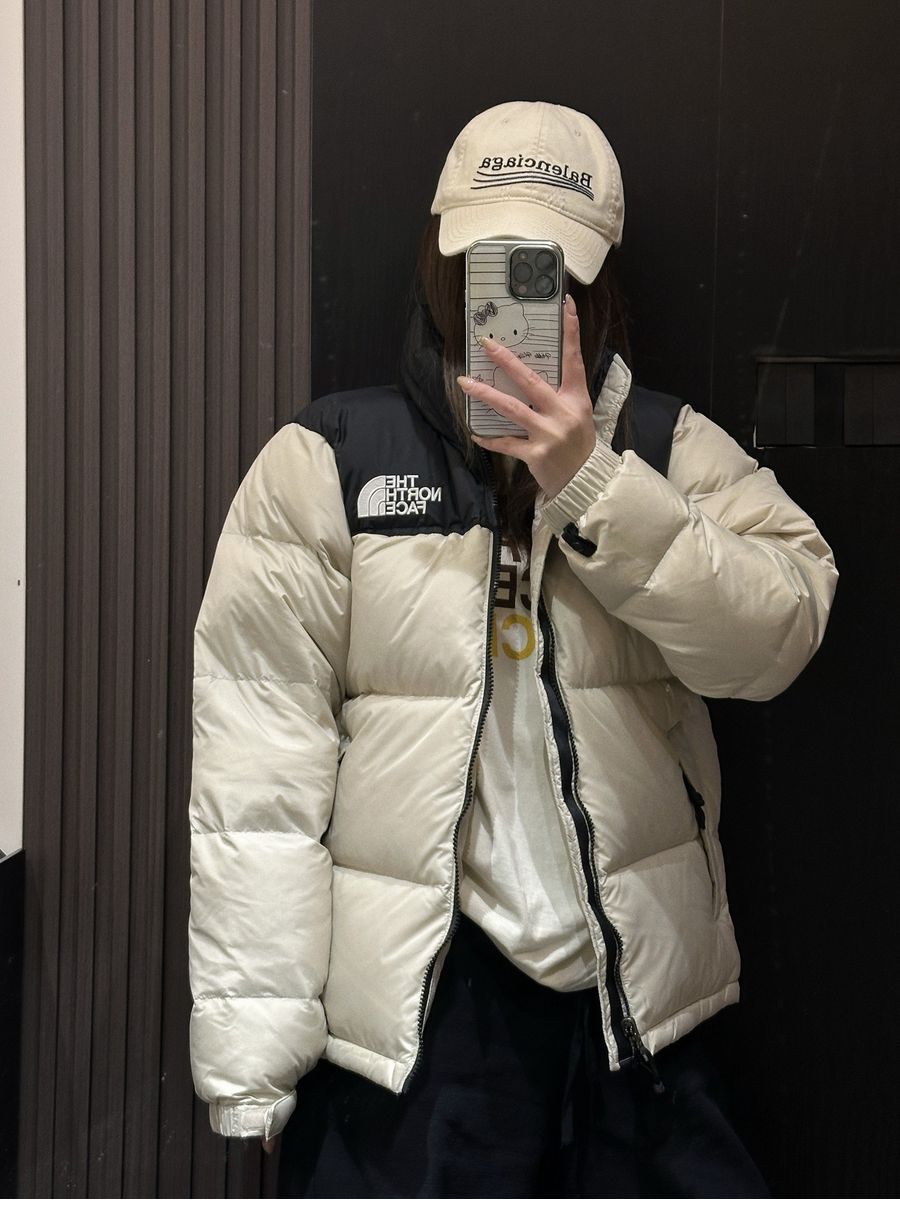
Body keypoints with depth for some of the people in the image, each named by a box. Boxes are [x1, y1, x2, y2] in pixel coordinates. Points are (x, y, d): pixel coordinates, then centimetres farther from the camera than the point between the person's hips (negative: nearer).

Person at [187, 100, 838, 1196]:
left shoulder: (672, 450, 5)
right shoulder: (324, 461, -2)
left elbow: (778, 632, -10)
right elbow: (257, 765, -7)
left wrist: (589, 484, -21)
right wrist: (250, 1063, -10)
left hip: (638, 1012, 2)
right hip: (404, 1015, -2)